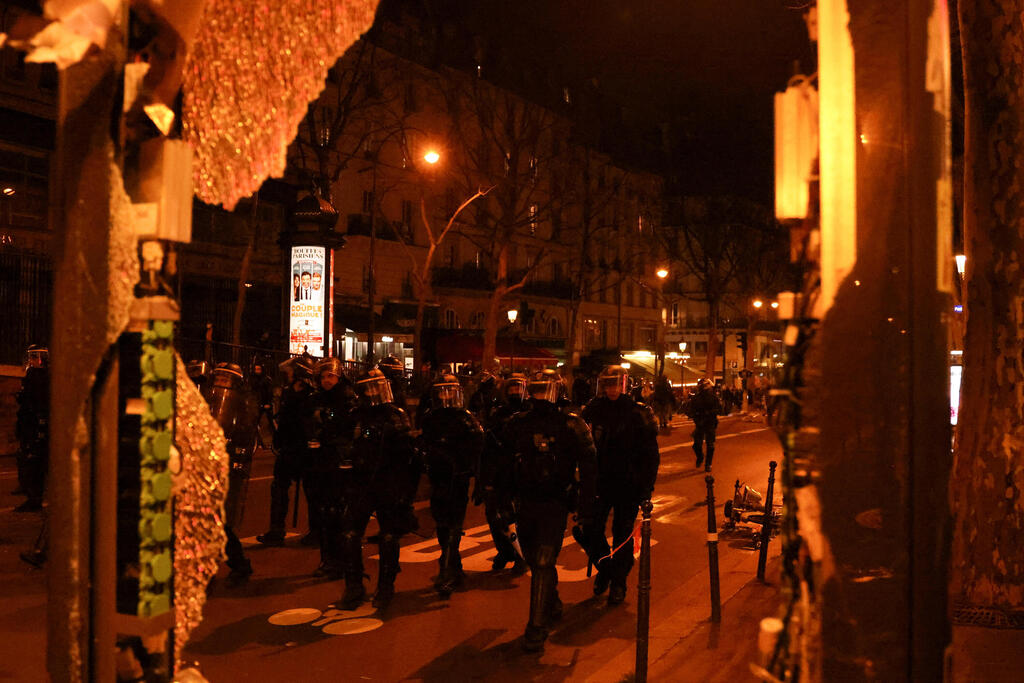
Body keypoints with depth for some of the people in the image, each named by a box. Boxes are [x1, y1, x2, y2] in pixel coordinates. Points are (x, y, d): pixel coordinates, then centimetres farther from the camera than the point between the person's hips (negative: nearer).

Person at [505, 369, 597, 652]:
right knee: (535, 562, 9)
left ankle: (537, 628, 9)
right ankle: (553, 607, 23)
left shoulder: (572, 425, -2)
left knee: (543, 564, 0)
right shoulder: (518, 424, 2)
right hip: (525, 503, 2)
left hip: (555, 504, -2)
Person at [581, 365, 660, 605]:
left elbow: (650, 454, -3)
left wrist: (646, 486, -8)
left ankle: (618, 583, 21)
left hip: (628, 485, -2)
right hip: (599, 483, 3)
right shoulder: (593, 410, 2)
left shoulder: (638, 414, -6)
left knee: (622, 535, 5)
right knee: (590, 530, 1)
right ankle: (604, 567, 29)